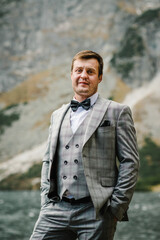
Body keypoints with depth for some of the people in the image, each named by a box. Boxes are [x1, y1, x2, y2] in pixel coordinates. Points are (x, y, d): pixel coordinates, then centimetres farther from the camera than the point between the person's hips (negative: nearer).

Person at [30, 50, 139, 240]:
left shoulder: (117, 112, 4)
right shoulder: (57, 115, 19)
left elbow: (130, 162, 0)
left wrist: (116, 208, -7)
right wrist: (46, 202, 10)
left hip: (96, 212, -4)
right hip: (56, 210, 4)